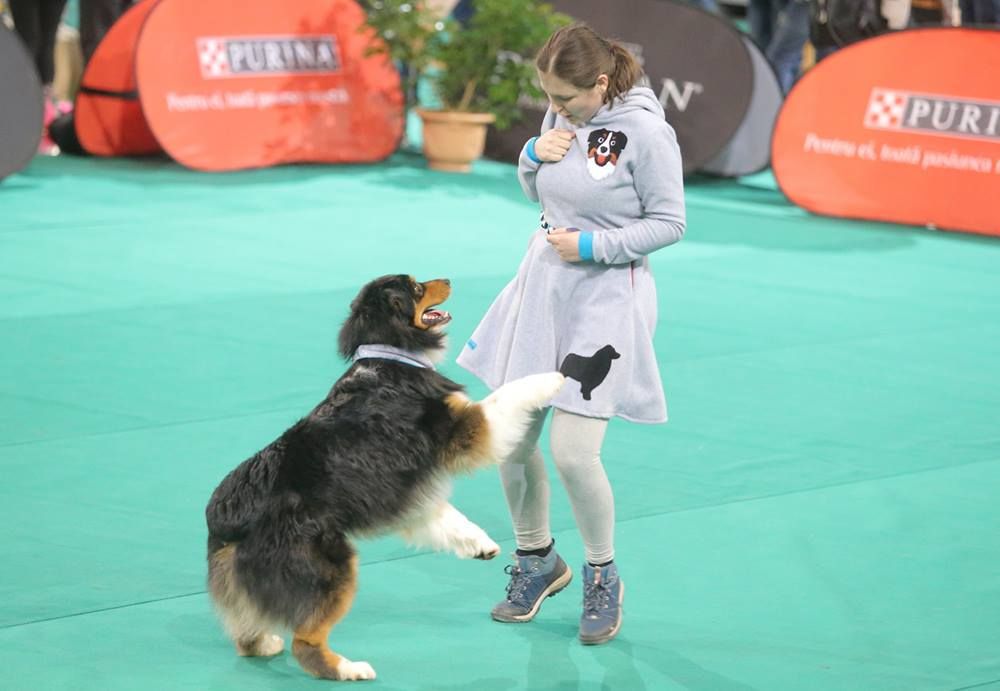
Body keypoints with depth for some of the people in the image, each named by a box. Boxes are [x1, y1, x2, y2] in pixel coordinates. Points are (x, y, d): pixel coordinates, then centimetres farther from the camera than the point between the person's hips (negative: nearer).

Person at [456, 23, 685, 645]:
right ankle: (538, 561, 31)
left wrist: (593, 245, -18)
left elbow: (669, 222, -11)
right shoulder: (563, 117, 2)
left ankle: (603, 577, 13)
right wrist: (535, 155, -4)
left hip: (607, 298, -7)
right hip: (542, 286, 7)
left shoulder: (645, 132, -16)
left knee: (573, 452, -12)